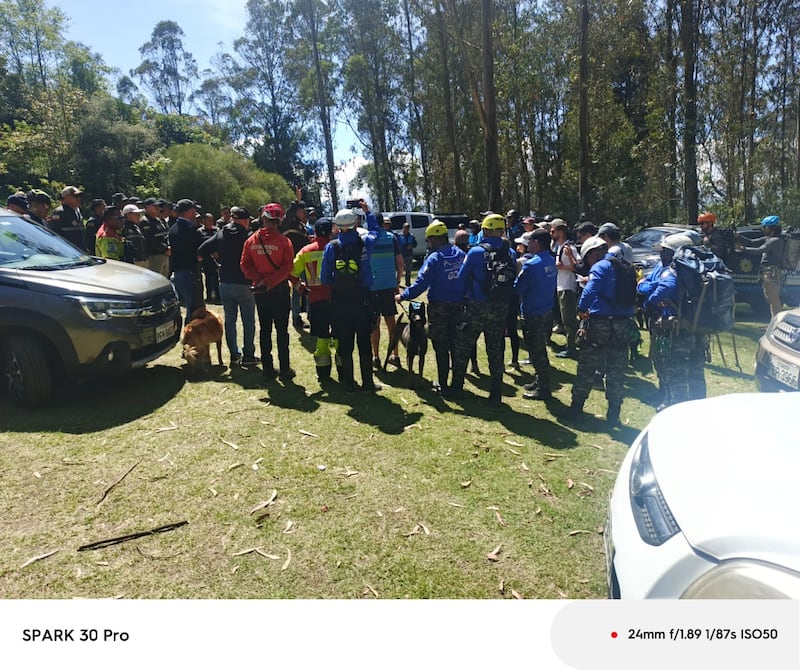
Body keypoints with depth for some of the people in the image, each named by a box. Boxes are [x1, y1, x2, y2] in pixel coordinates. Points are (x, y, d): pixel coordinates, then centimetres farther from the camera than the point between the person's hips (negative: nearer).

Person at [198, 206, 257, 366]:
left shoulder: (220, 234, 3)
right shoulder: (248, 236, -12)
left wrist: (219, 260, 11)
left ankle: (234, 355, 16)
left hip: (225, 284, 4)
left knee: (229, 320, 13)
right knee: (248, 322, 6)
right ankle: (248, 356, 9)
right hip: (244, 284, -4)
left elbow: (201, 251, 1)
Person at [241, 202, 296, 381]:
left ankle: (267, 369, 16)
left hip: (260, 291, 3)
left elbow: (245, 265, -3)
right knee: (282, 331, 4)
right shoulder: (284, 241, -10)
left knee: (265, 330, 12)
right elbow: (287, 267, -15)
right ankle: (284, 370, 5)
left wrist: (259, 280, -5)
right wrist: (271, 281, -12)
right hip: (280, 291, -3)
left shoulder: (251, 240, -1)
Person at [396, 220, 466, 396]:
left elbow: (421, 283, -19)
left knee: (441, 348, 4)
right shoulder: (461, 254, 3)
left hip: (439, 307, -5)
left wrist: (403, 296, -9)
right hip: (459, 305, 5)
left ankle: (443, 385, 11)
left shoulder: (434, 258, -15)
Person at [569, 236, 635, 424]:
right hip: (623, 323, 6)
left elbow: (590, 290, -23)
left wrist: (582, 309, -10)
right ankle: (614, 414, 15)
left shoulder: (600, 267, -7)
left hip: (601, 322, -6)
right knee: (617, 371, 10)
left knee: (587, 367, 6)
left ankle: (576, 407, 13)